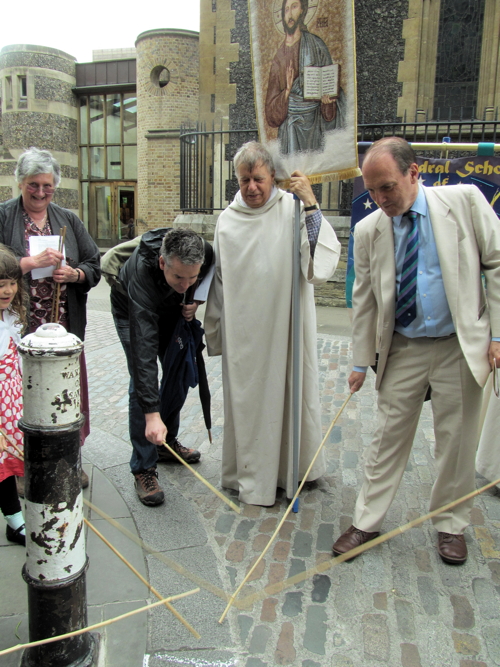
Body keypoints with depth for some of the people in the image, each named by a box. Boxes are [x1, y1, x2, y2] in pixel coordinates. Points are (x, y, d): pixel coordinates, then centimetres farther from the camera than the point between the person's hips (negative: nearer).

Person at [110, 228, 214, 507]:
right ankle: (144, 468, -6)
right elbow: (143, 350, -49)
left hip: (172, 309, 5)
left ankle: (167, 443, 26)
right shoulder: (142, 275, -45)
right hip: (133, 312, -5)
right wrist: (152, 413, -53)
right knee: (142, 382, -15)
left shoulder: (206, 254, -32)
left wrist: (195, 301, -26)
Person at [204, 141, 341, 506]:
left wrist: (311, 205, -24)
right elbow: (219, 279, 13)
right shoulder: (228, 220, 6)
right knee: (247, 398, 9)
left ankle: (294, 468, 32)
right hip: (243, 331, 2)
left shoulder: (293, 210, -3)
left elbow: (326, 255, -16)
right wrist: (215, 330, 16)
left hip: (286, 324, -2)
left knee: (291, 391, 10)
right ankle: (252, 476, 27)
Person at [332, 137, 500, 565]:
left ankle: (450, 525, 30)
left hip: (461, 345, -1)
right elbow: (364, 300, 4)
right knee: (389, 436, 8)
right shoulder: (368, 230, -2)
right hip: (402, 348, 1)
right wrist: (361, 361, 5)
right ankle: (367, 521, 23)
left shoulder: (465, 201, -7)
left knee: (457, 440, 9)